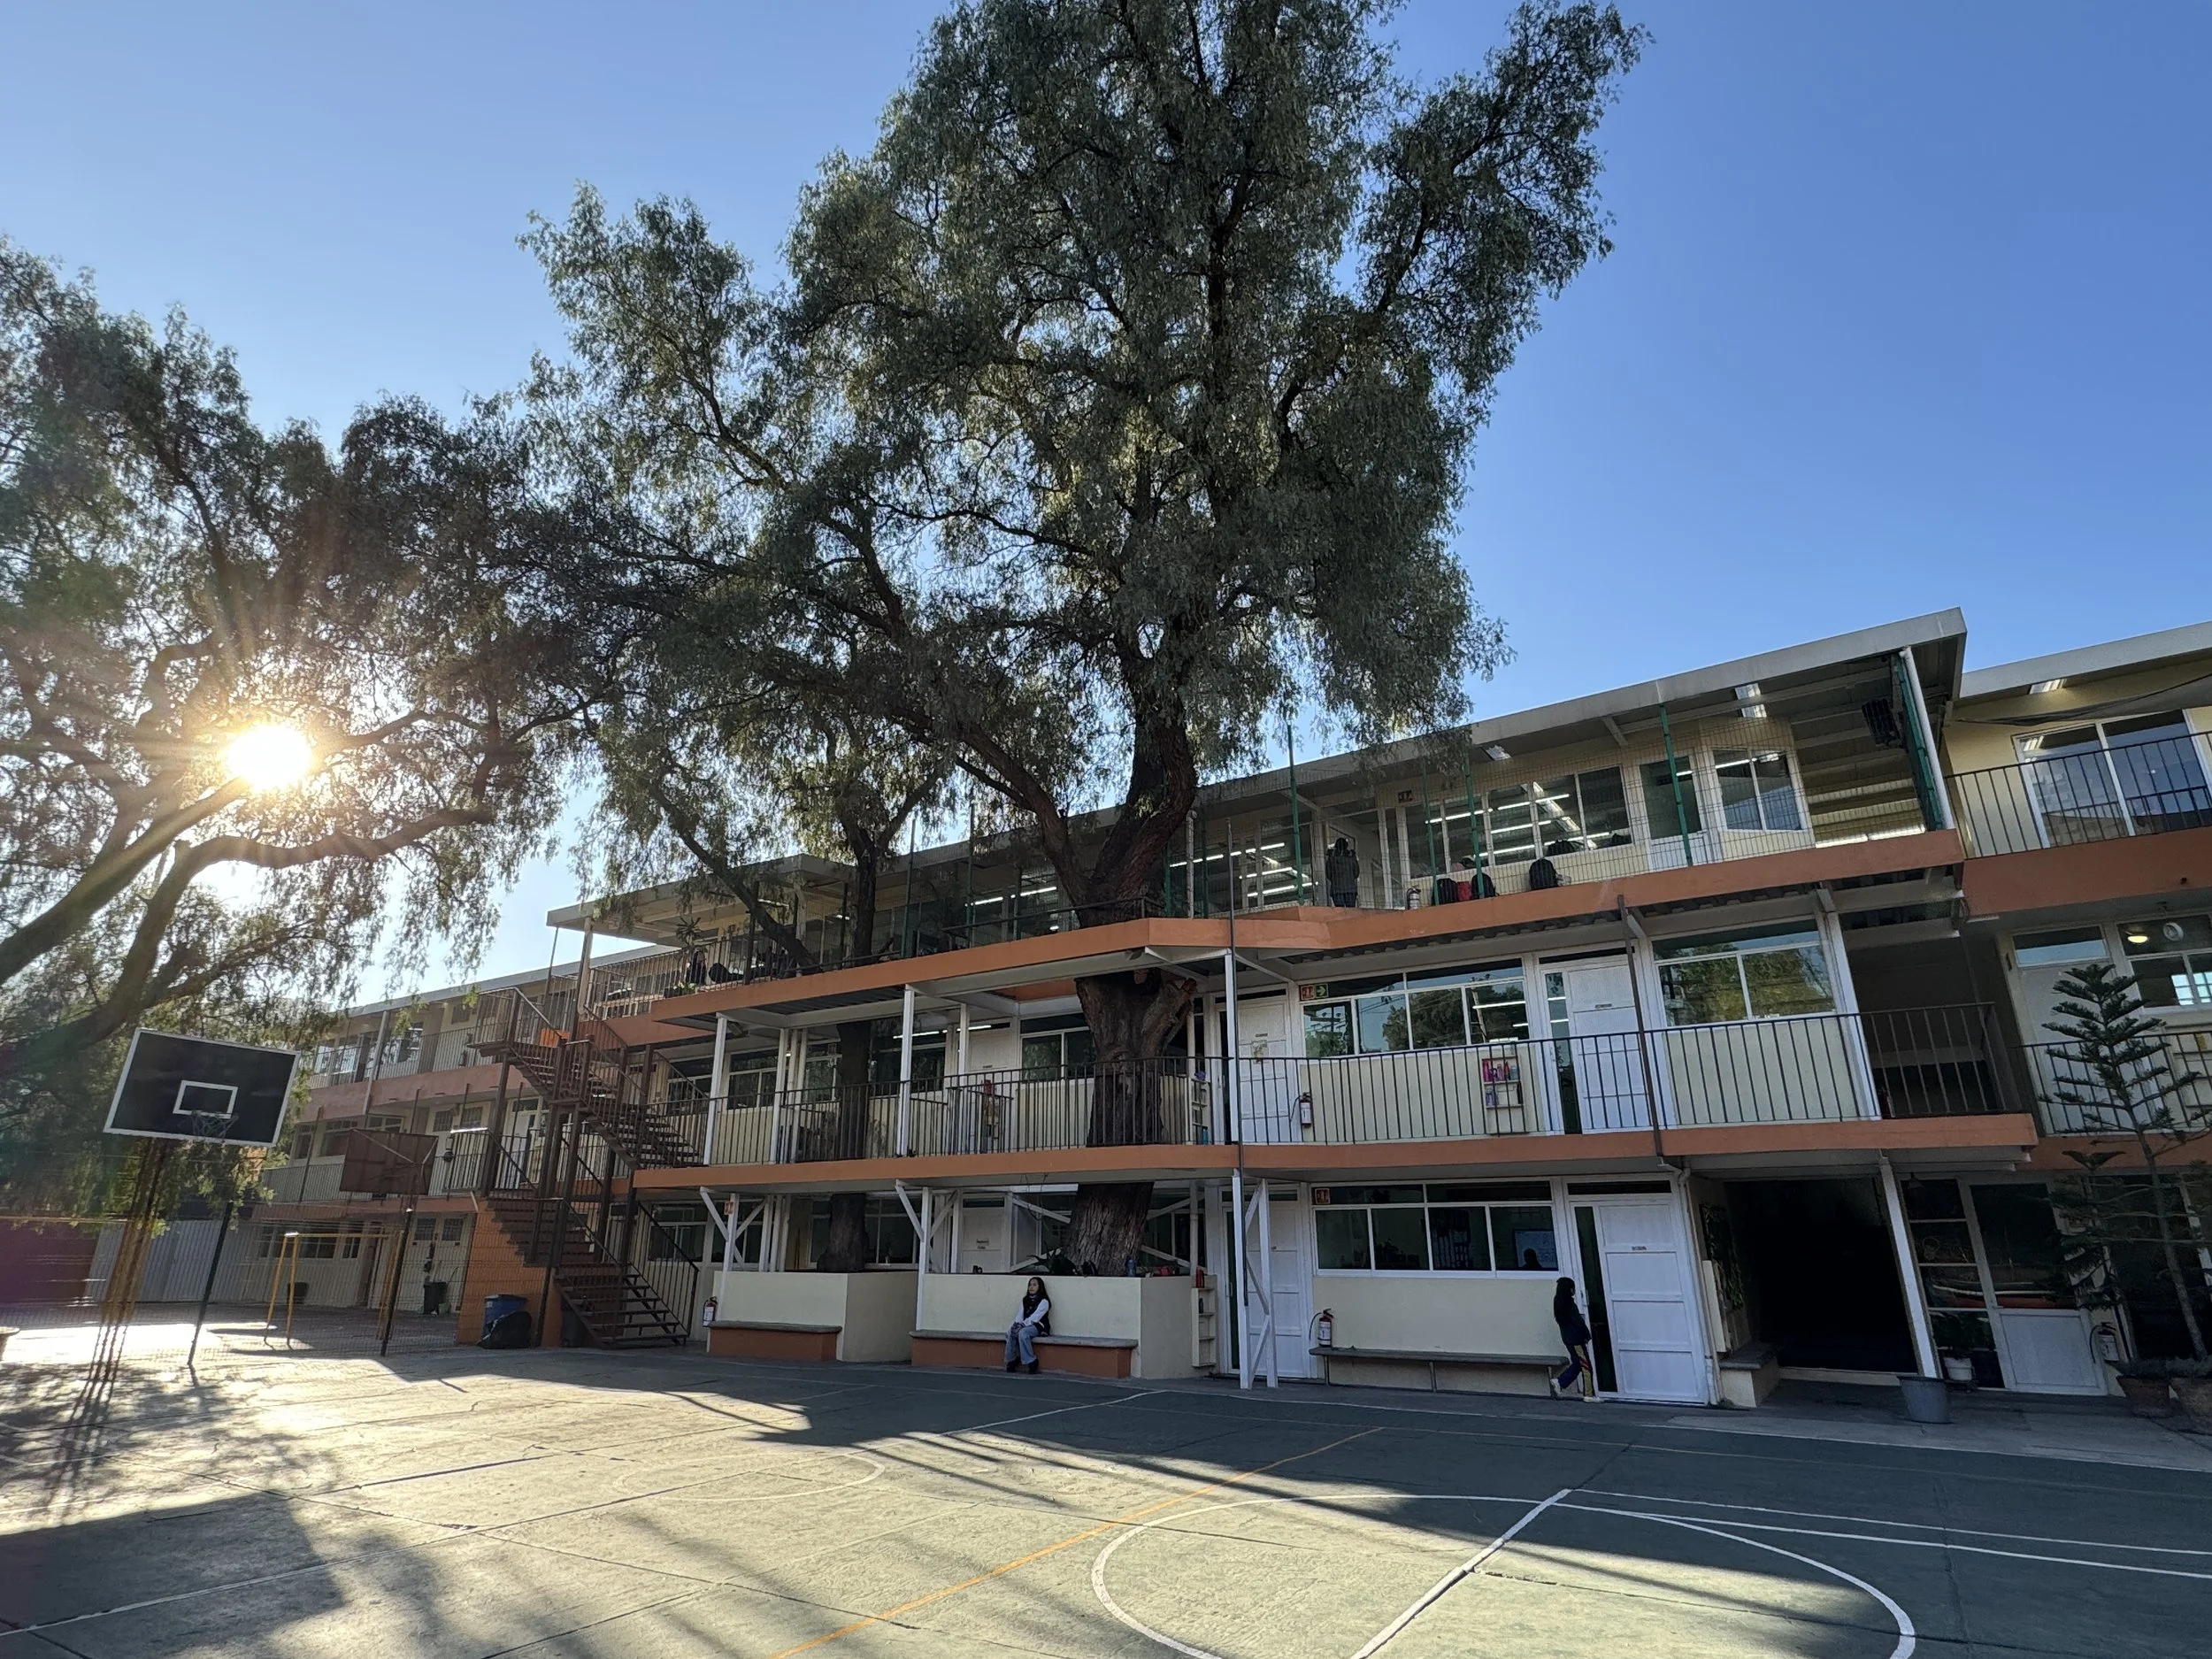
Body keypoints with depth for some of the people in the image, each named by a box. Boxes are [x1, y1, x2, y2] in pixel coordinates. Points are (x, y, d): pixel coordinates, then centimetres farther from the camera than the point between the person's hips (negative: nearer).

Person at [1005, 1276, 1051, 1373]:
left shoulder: (1044, 1301, -3)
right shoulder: (1025, 1300, 18)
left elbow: (1035, 1317, -15)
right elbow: (1020, 1316, 10)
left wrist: (1022, 1325, -24)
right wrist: (1016, 1325, -10)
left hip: (1039, 1327, -6)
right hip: (1026, 1326, 6)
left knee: (1023, 1332, -36)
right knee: (1010, 1332, -24)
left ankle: (1031, 1362, -29)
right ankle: (1012, 1360, -15)